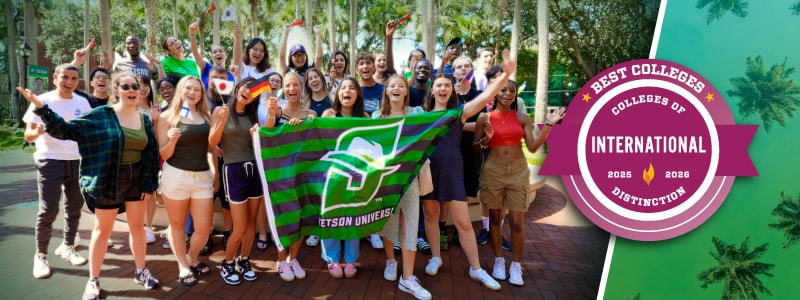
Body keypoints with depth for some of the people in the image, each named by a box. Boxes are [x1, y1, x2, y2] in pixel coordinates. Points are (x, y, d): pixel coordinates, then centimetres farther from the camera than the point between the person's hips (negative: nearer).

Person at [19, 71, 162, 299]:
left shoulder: (145, 120, 4)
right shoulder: (101, 115, -9)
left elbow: (152, 154, 6)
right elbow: (67, 129, -10)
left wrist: (150, 184, 2)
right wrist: (41, 108, -23)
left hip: (137, 180, 4)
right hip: (108, 182, -4)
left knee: (137, 225, 12)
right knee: (102, 230, 6)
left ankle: (141, 271, 27)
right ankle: (93, 280, 19)